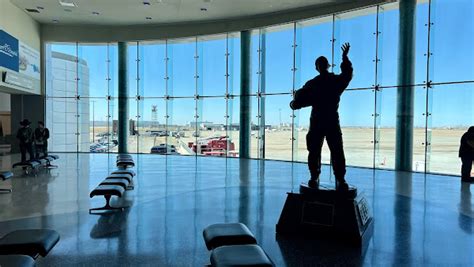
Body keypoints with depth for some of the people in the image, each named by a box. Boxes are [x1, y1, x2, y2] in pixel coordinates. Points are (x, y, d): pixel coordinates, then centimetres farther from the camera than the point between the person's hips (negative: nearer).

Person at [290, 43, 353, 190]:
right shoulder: (337, 80, 2)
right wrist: (345, 57, 33)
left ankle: (314, 178, 6)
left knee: (314, 152, 7)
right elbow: (348, 73, 25)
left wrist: (294, 103, 16)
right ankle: (340, 180, 0)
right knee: (337, 152, 3)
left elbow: (298, 101, -6)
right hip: (333, 121, 1)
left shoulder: (312, 84, -2)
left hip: (317, 121, -1)